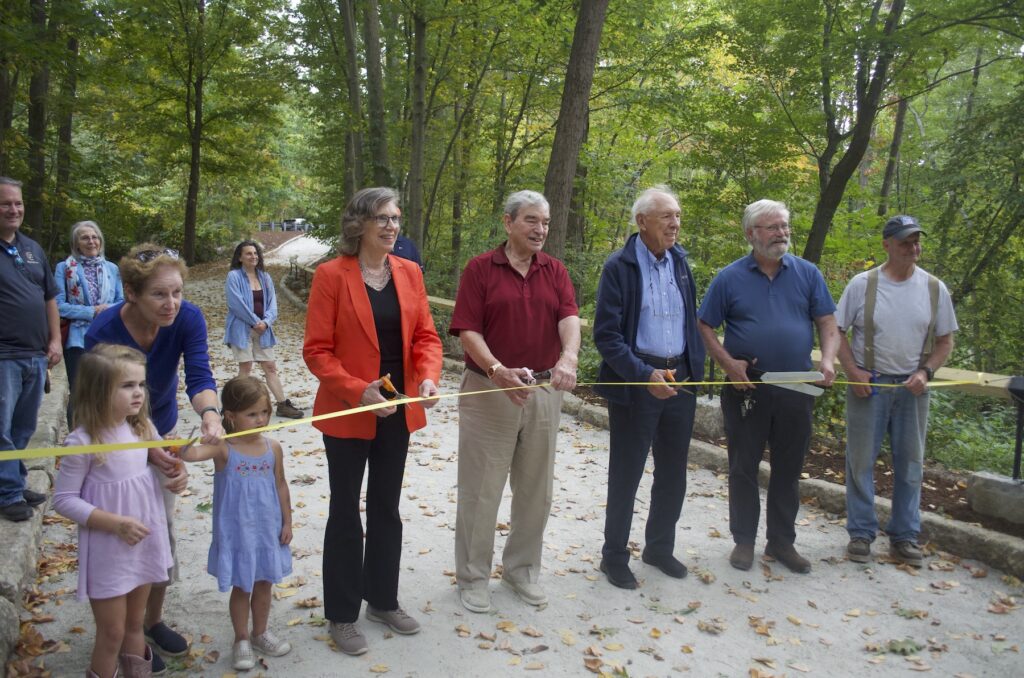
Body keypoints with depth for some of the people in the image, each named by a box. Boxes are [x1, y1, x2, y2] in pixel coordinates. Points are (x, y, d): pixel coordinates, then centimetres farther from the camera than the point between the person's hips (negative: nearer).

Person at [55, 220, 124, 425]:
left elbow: (122, 302, 9)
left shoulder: (112, 268, 10)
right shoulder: (64, 268, 1)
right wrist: (92, 312, -13)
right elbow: (59, 305, -6)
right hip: (78, 339, -3)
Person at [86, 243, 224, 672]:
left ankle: (154, 620, 33)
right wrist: (150, 452, -43)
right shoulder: (103, 332, -31)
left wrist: (209, 413, -54)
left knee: (164, 528, 12)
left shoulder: (187, 319, -24)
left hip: (162, 431, 4)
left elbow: (199, 376, -32)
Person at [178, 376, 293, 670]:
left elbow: (281, 486, 4)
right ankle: (242, 640, 31)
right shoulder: (223, 449, -16)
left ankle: (260, 633, 39)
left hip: (267, 529, 4)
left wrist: (287, 522, 5)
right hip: (236, 532, -3)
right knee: (241, 587, 11)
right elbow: (192, 454, -35)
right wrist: (186, 445, -59)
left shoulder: (273, 448, -4)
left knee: (263, 583, 19)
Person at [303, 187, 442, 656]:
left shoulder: (409, 273, 3)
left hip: (397, 410, 5)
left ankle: (383, 600, 34)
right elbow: (317, 350, -13)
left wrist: (429, 377, -15)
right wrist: (358, 391, -24)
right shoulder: (331, 275, -11)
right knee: (346, 513, 8)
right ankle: (342, 615, 24)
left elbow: (425, 336, 4)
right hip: (348, 412, -4)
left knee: (386, 509, 17)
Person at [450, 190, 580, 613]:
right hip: (489, 390, -4)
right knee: (480, 489, 5)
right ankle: (473, 577, 22)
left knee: (536, 489, 14)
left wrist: (568, 358, -30)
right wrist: (498, 370, -26)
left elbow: (569, 317, -10)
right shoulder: (480, 269, -3)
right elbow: (467, 330, -11)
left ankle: (522, 570, 32)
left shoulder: (555, 271, 6)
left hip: (544, 392, 4)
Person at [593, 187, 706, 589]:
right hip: (636, 384, -6)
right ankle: (614, 556, 22)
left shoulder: (680, 261, 8)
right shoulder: (619, 267, -11)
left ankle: (660, 548, 34)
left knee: (673, 473, 16)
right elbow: (606, 335, -15)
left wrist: (696, 370, 6)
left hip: (680, 380, 6)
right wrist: (645, 375, -23)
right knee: (626, 474, 6)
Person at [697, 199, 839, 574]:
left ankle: (781, 541, 26)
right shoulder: (730, 278, -1)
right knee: (743, 468, 7)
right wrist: (728, 363, -12)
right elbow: (704, 326, 1)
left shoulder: (807, 273, 4)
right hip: (746, 389, -2)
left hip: (796, 388, 2)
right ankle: (744, 540, 22)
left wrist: (828, 359, -14)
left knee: (788, 468, 11)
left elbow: (827, 322, 5)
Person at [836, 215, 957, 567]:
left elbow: (945, 341, 8)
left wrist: (925, 372, -8)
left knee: (910, 463, 10)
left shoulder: (934, 288, 1)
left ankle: (904, 537, 23)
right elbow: (836, 331, 0)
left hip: (912, 387, 2)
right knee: (860, 460, 3)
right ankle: (861, 534, 16)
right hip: (868, 384, -2)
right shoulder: (862, 284, -5)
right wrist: (853, 372, -11)